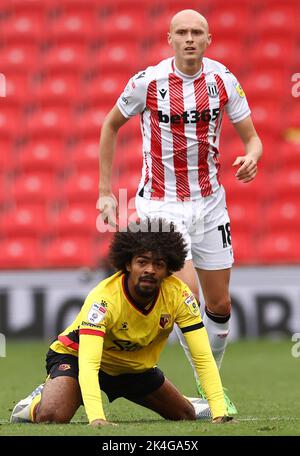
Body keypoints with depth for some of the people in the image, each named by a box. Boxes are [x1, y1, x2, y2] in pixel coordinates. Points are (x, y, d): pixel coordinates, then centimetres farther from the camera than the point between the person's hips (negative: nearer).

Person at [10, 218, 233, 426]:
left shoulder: (177, 294, -24)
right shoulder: (104, 298, -37)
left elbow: (203, 357, -24)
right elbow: (87, 363, -45)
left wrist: (220, 413, -36)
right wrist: (97, 419, -60)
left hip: (135, 365, 5)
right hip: (75, 355, -5)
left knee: (187, 415, 8)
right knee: (52, 417, -30)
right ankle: (37, 402, 6)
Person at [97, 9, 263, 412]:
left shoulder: (223, 79, -5)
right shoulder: (148, 82, -11)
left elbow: (251, 138, 2)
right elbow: (111, 125, 6)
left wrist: (251, 157, -23)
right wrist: (106, 191, 4)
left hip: (209, 202, 3)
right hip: (161, 205, -3)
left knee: (220, 306, 7)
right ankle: (208, 391, -8)